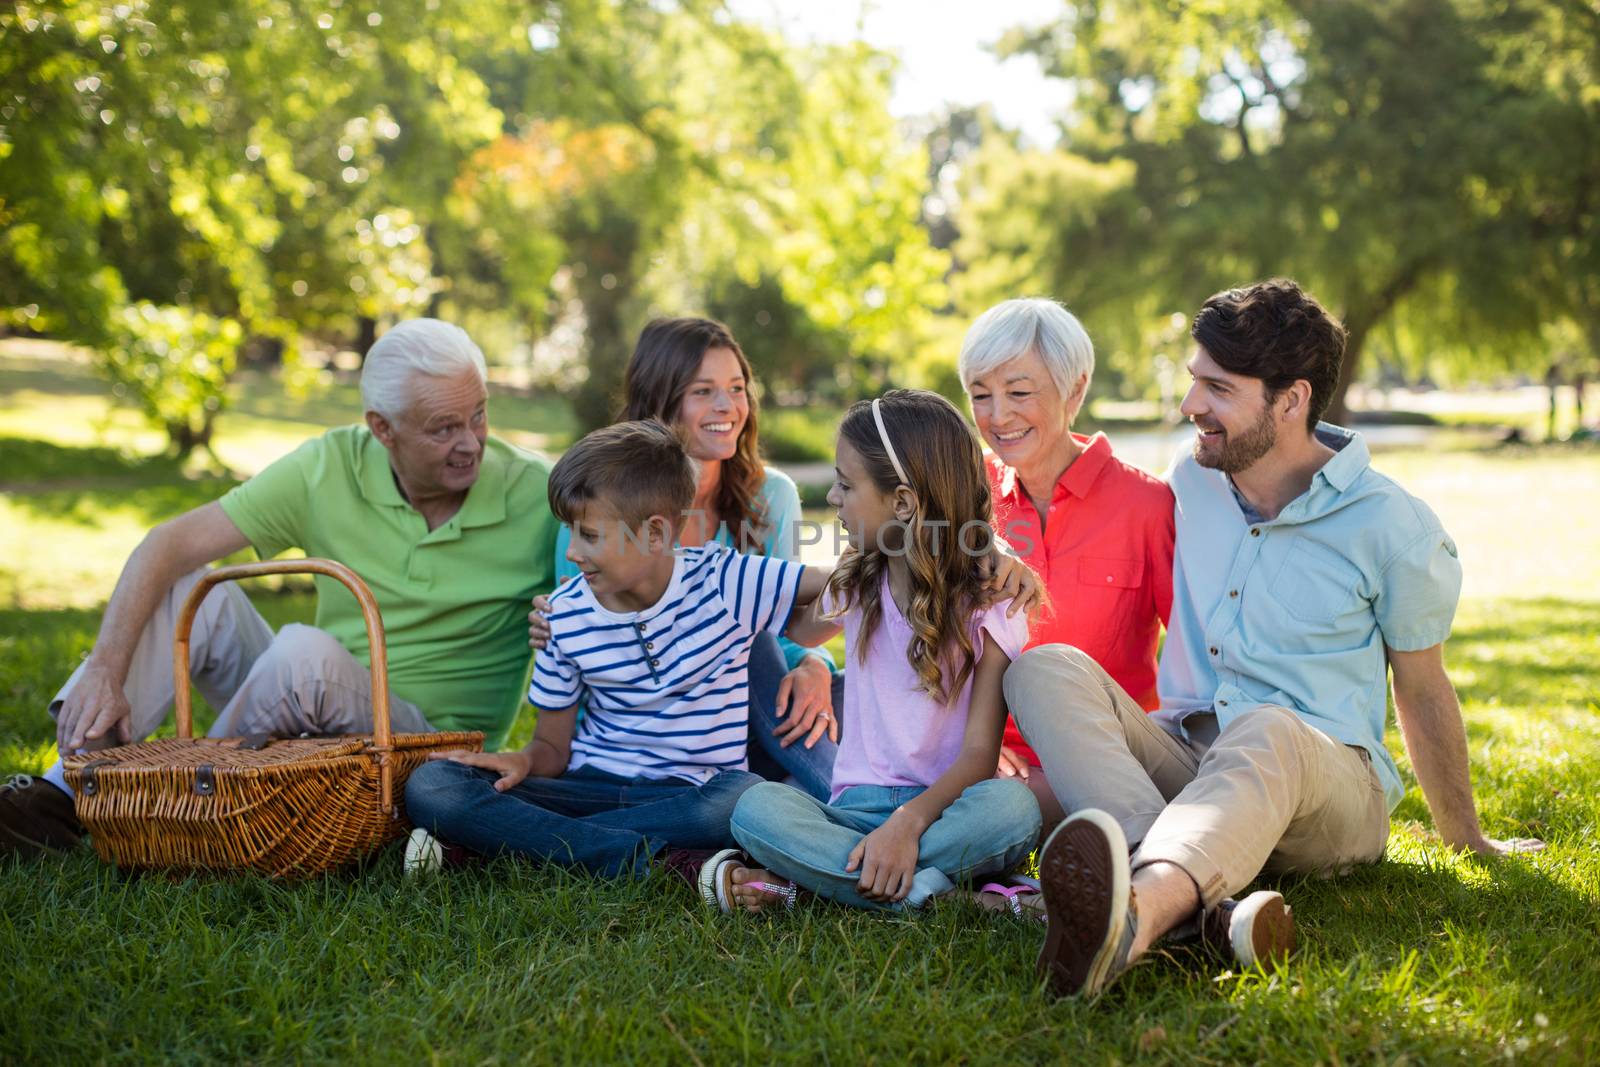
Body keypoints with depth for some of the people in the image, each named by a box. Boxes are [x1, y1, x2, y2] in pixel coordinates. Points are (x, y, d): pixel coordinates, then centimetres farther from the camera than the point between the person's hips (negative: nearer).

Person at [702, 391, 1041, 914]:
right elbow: (800, 629, 38)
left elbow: (979, 752, -12)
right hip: (857, 807, 3)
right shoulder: (856, 587, 13)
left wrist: (910, 821, -27)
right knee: (757, 806, -27)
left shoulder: (988, 605, -4)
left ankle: (807, 877, -34)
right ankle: (924, 886, -36)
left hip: (944, 806, -3)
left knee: (1012, 805, -37)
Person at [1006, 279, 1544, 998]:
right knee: (1047, 669, -24)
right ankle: (1196, 905, -49)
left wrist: (1466, 838, 19)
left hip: (1327, 779, -4)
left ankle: (1140, 911, -75)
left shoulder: (1393, 527, -2)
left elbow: (1422, 688, 10)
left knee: (1266, 734, -41)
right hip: (1183, 761, 4)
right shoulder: (1191, 482, 10)